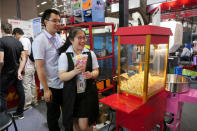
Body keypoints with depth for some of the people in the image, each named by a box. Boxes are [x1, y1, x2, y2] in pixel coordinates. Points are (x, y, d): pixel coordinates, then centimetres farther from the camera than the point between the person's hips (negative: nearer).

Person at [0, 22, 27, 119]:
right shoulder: (18, 42, 4)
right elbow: (24, 59, 1)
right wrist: (19, 71, 0)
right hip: (17, 72, 6)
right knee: (20, 92, 12)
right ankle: (19, 113, 26)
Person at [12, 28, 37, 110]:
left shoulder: (22, 40, -12)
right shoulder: (28, 39, 15)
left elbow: (26, 54, -22)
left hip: (27, 67, -9)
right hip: (32, 66, 9)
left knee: (26, 86, -1)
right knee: (32, 84, 15)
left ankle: (27, 105, 10)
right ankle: (34, 101, 27)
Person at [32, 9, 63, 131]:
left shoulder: (58, 36, 6)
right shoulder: (40, 40, -15)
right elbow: (39, 67, -17)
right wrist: (46, 89, -16)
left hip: (64, 83, 7)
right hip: (52, 85, -7)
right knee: (53, 114, 12)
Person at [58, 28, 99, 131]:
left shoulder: (90, 54, 1)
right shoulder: (64, 55, -5)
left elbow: (96, 71, 6)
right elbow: (62, 77, -9)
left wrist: (91, 74, -17)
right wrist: (75, 71, -27)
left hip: (88, 93, 1)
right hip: (71, 94, 0)